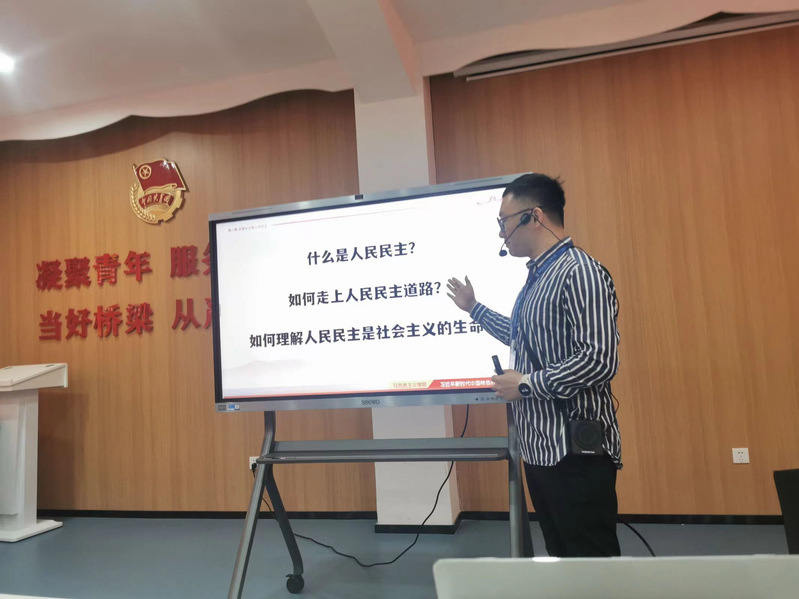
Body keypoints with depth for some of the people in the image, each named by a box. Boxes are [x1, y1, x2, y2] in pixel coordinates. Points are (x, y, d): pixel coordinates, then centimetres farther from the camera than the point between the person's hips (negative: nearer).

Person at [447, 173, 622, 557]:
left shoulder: (579, 272, -17)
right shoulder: (537, 277, 13)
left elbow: (599, 361, -26)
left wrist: (526, 384, -16)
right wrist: (474, 308, 31)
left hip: (576, 451, -9)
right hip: (541, 449, 10)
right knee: (561, 559, 19)